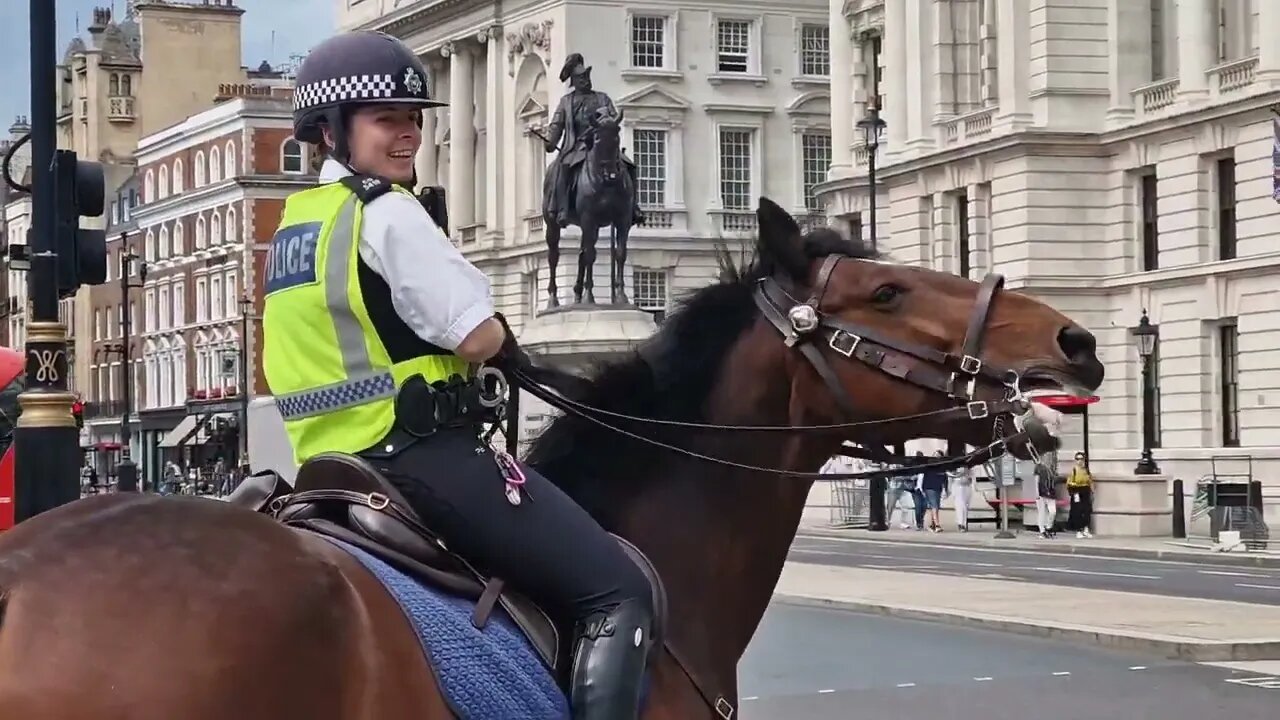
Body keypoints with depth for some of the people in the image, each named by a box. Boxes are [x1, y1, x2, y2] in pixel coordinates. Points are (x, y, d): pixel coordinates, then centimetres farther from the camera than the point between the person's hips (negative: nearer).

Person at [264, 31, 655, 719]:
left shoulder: (295, 224, 16)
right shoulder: (387, 212, -13)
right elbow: (478, 337, -18)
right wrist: (507, 345, 5)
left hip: (337, 466, 10)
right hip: (422, 457, -10)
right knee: (620, 593, -10)